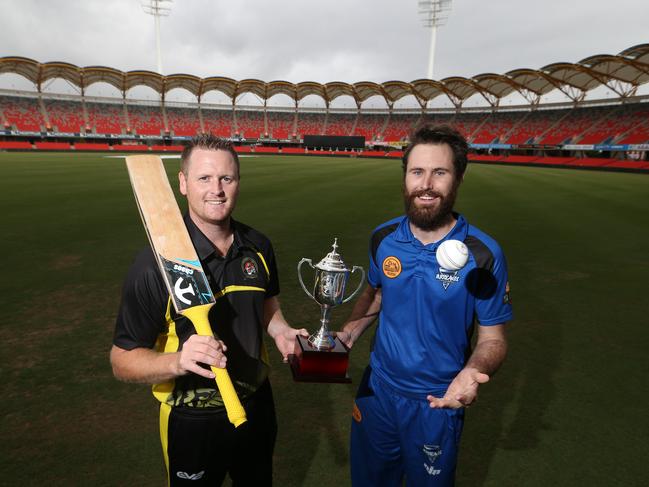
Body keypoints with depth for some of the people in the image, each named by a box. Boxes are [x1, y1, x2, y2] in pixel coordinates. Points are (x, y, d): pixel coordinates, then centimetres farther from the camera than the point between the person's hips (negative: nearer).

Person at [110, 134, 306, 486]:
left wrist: (280, 331, -8)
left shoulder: (258, 246, -7)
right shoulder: (155, 263, -22)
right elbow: (123, 360, -17)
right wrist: (177, 361, -35)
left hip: (257, 404, 5)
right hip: (192, 421, -4)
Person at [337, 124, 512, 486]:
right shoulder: (384, 238, -9)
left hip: (439, 402, -2)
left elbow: (493, 338, -10)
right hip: (377, 389, 3)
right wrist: (351, 330, -9)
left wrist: (472, 373, -31)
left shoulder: (483, 254, -19)